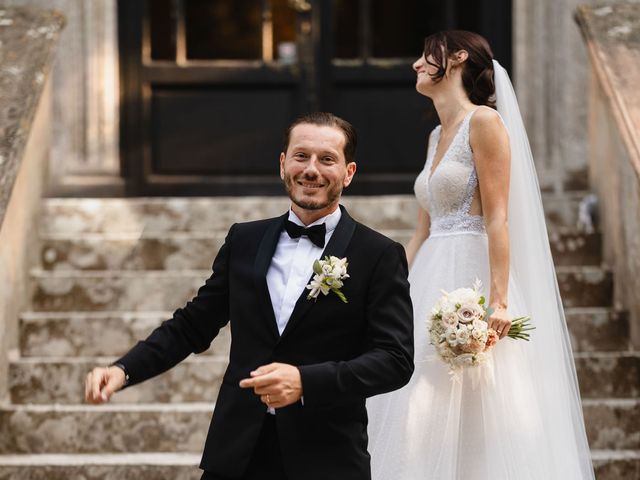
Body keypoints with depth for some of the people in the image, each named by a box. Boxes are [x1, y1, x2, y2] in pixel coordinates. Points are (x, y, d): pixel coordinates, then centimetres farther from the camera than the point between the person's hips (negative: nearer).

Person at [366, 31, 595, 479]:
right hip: (432, 285, 8)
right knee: (417, 421, 4)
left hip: (469, 280, -8)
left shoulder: (484, 122, -6)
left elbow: (497, 218, -14)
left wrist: (499, 299, -22)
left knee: (470, 417, -9)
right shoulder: (437, 136, 19)